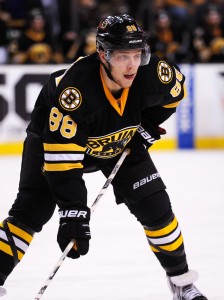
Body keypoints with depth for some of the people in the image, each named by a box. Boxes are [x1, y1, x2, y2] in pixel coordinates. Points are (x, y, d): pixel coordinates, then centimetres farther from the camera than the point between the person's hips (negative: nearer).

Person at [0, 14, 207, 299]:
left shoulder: (151, 74, -29)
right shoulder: (75, 89, -43)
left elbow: (176, 88, -1)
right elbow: (61, 158, -41)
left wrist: (148, 125, -8)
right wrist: (72, 213, -43)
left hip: (121, 143, 4)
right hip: (54, 138, -4)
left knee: (155, 207, -1)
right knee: (31, 210, -17)